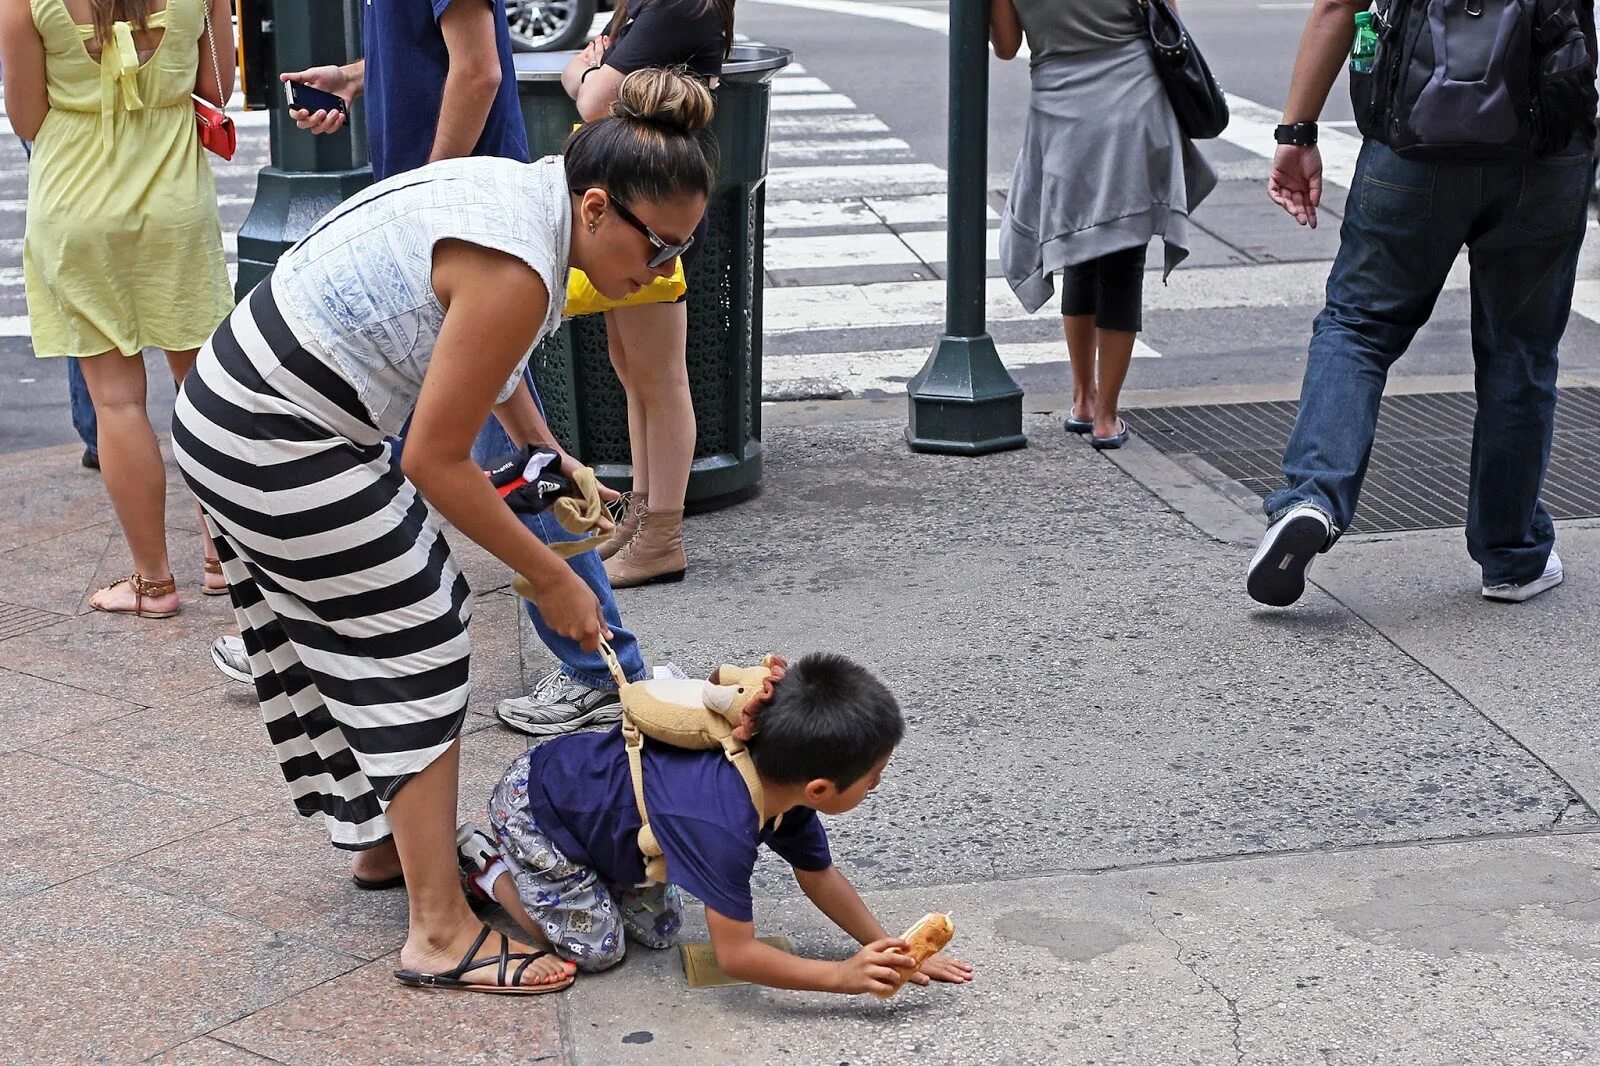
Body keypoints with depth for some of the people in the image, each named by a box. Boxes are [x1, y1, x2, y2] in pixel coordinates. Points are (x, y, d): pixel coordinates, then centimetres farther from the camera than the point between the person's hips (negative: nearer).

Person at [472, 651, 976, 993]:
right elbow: (735, 955, -34)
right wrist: (844, 976, -33)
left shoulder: (780, 779, -16)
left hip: (593, 771, 8)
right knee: (598, 948, -5)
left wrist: (891, 952, -4)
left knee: (658, 931, 9)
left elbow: (820, 878, 0)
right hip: (531, 802, -8)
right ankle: (493, 868, 13)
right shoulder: (723, 828, -40)